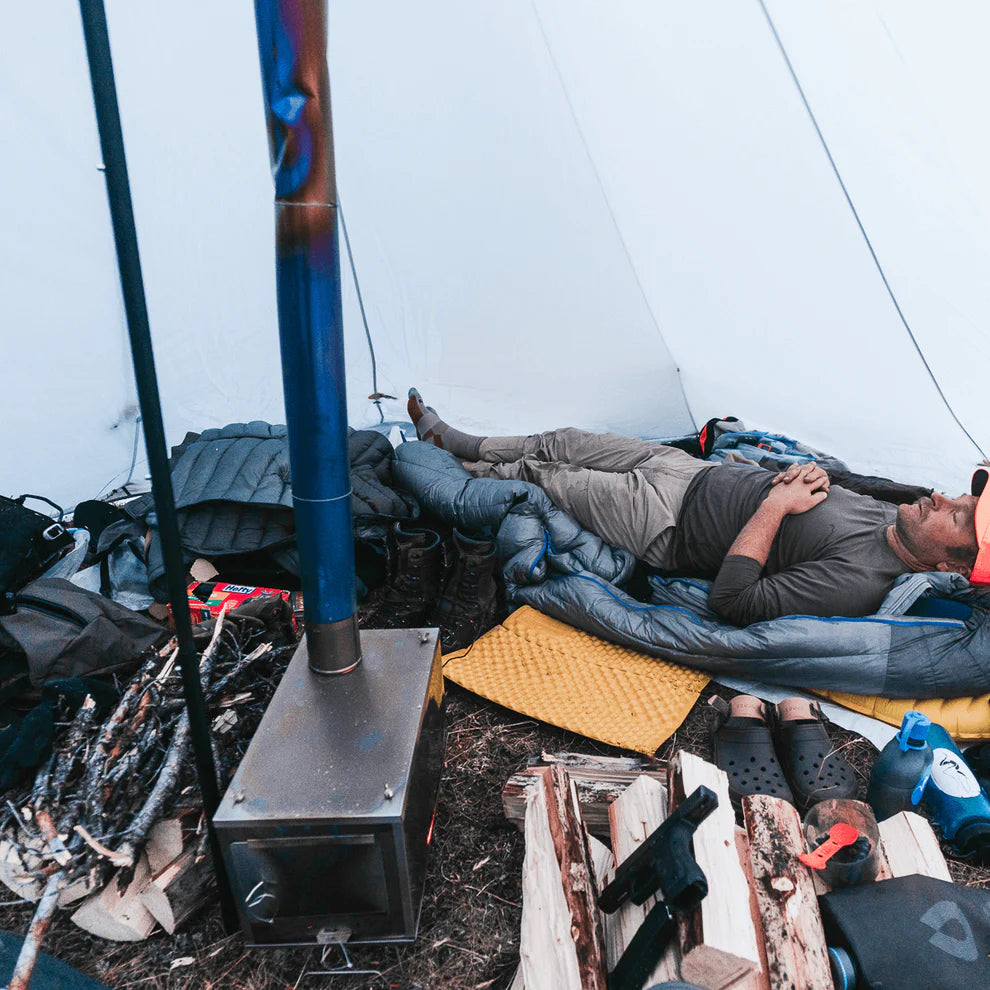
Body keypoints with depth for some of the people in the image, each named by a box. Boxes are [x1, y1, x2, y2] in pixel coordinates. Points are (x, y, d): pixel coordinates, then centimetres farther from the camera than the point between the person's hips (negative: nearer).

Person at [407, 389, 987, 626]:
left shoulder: (859, 583, -28)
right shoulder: (891, 514, -2)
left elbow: (733, 601, -30)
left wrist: (776, 504, -27)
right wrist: (814, 477, -7)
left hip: (668, 524, -8)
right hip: (699, 470, 8)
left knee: (536, 473, 4)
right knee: (560, 443, 15)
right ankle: (455, 443, 40)